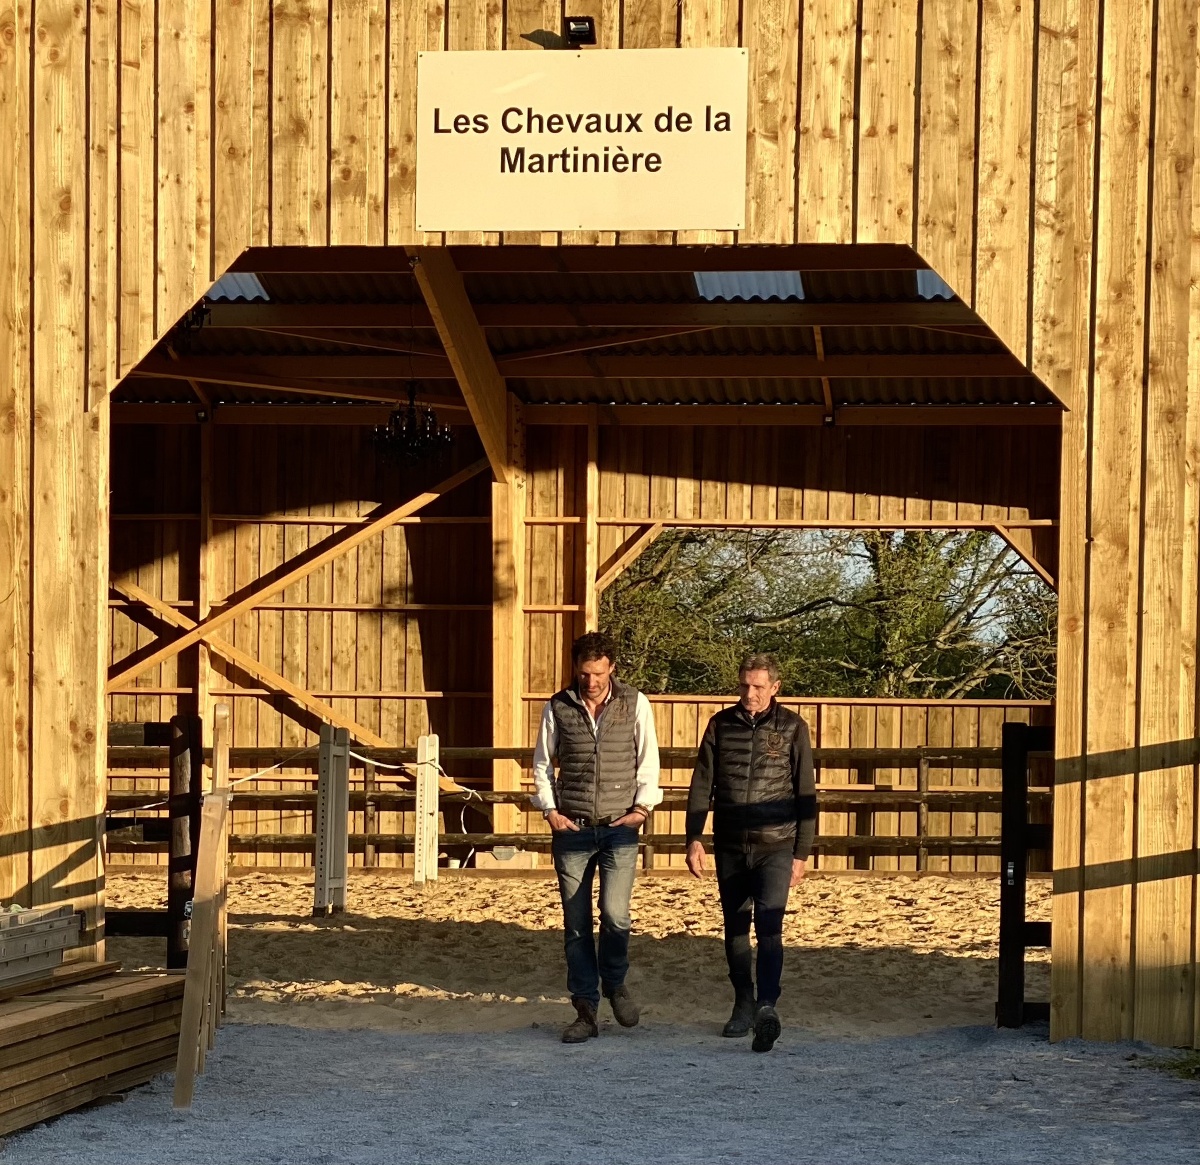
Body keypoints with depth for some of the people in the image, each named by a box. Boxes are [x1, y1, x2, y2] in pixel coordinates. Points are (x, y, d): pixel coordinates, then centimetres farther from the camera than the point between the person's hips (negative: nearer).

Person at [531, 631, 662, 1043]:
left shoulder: (634, 704, 1)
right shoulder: (558, 708, 4)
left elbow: (648, 760, 6)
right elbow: (542, 764, 12)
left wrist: (643, 806, -4)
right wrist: (550, 810, 1)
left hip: (619, 829, -1)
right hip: (572, 830, 1)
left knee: (614, 914, -13)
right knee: (576, 925, 2)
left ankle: (615, 983, 15)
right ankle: (585, 1011, 9)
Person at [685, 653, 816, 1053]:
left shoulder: (792, 728, 0)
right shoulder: (721, 725, 5)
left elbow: (805, 794, 2)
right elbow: (702, 785, 7)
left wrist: (802, 853, 0)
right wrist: (693, 839, -1)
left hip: (775, 846, -3)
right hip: (730, 847, 3)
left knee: (768, 925, -17)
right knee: (735, 928, 10)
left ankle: (767, 1005, -26)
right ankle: (744, 1004, 22)